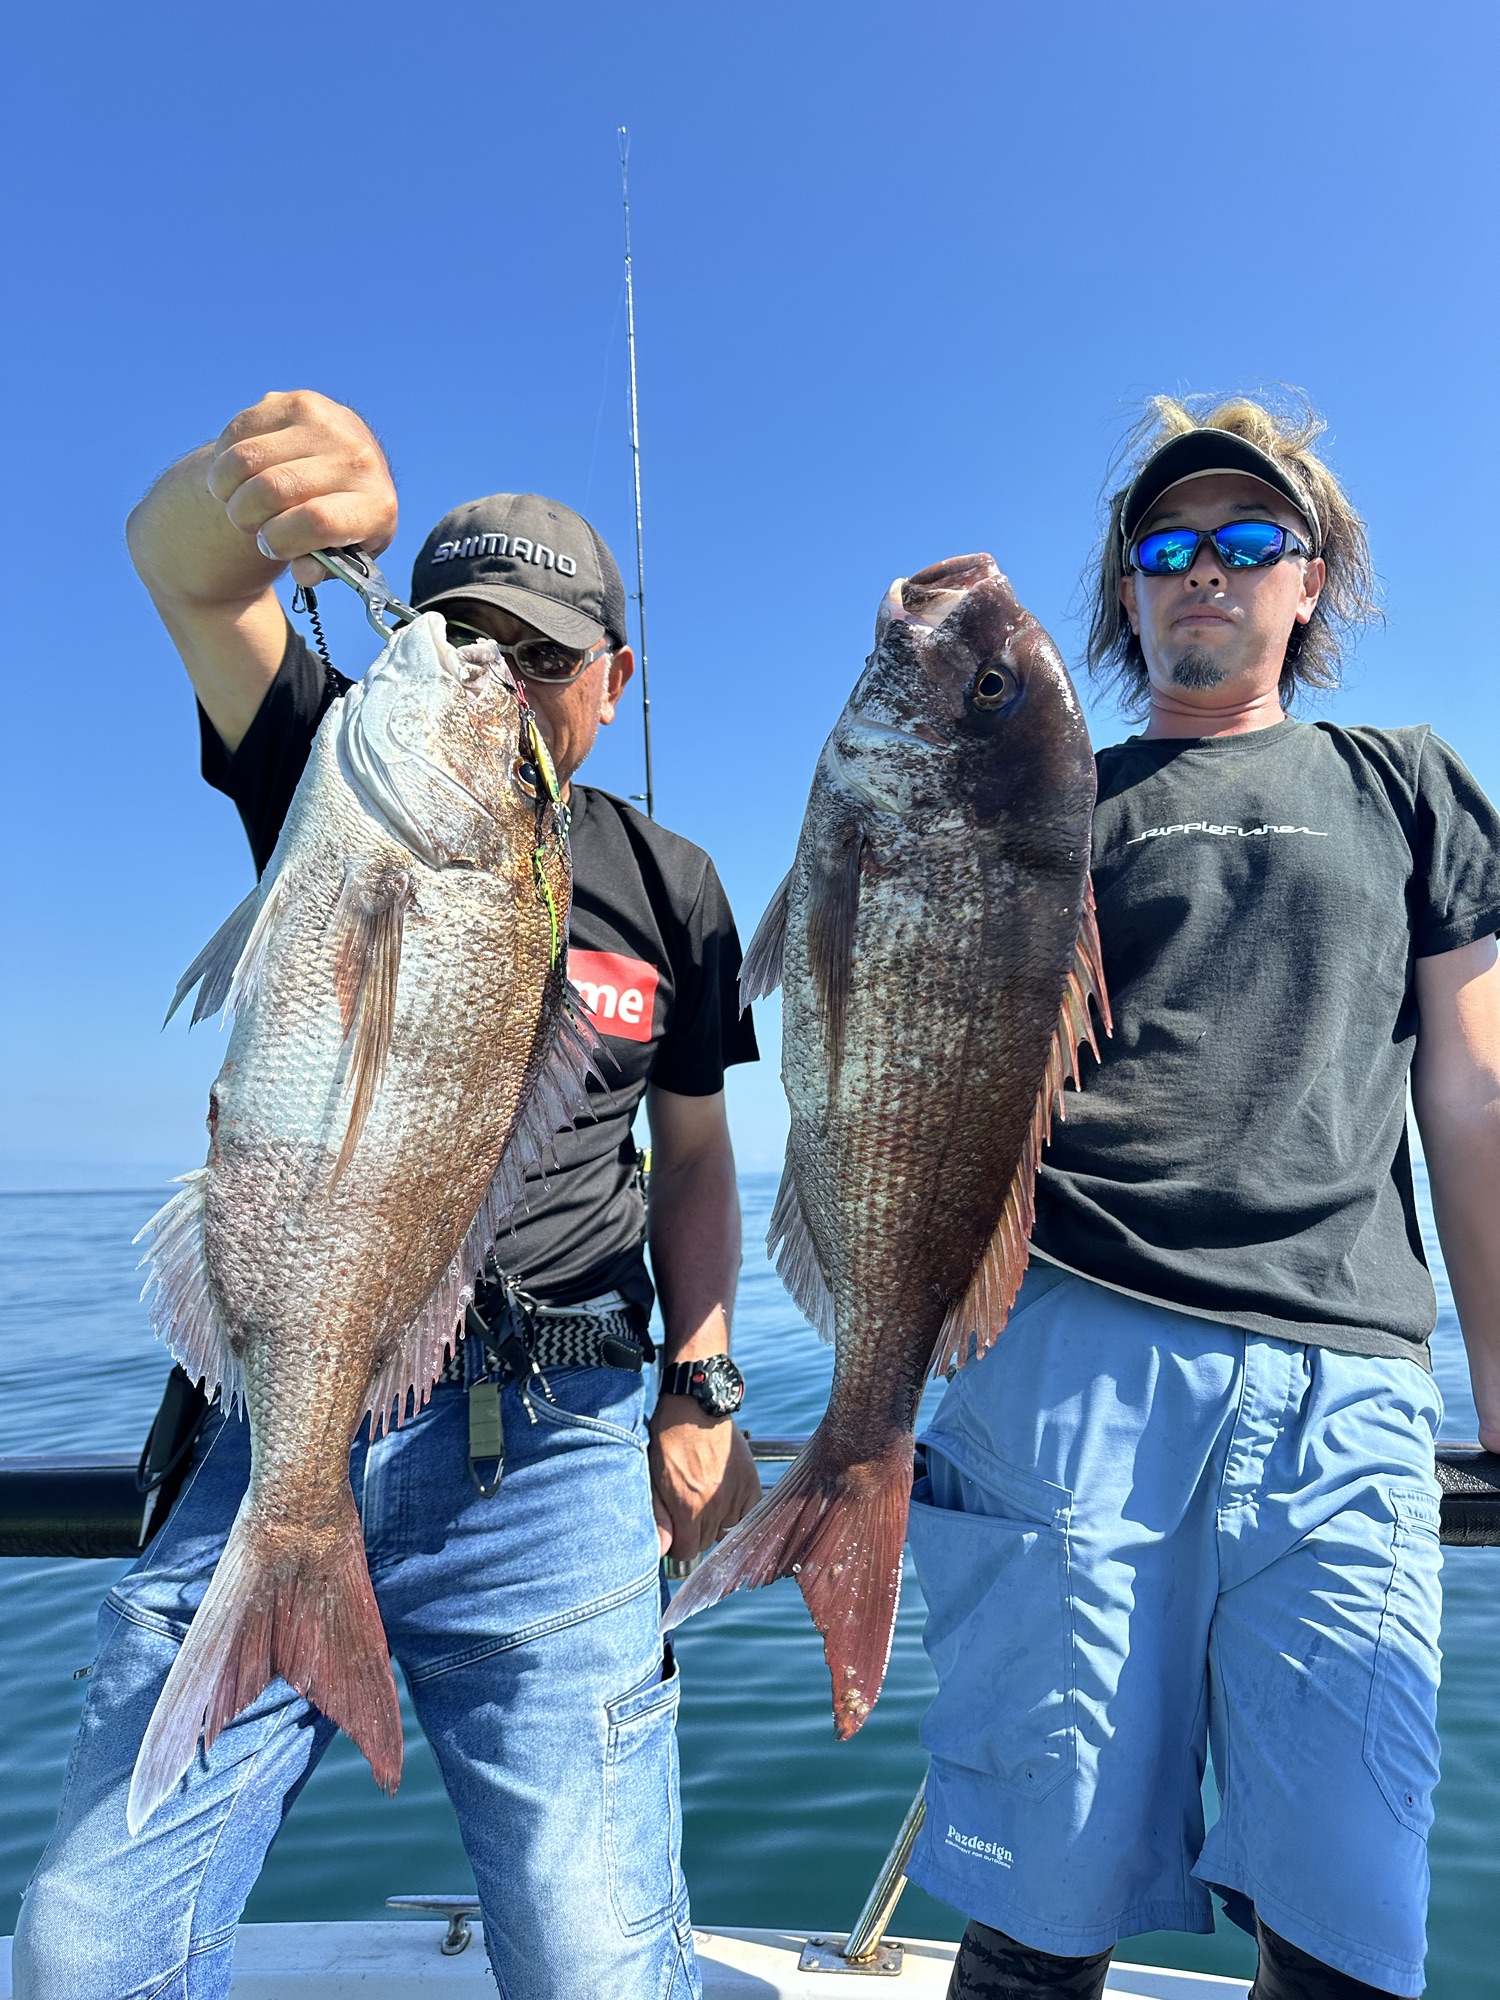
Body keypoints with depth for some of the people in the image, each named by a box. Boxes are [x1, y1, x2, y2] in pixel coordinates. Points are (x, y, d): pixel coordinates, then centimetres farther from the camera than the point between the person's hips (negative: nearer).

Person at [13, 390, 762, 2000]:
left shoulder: (667, 888, 7)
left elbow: (694, 1152, 11)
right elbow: (177, 565, -10)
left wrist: (700, 1392, 2)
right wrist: (248, 492, -33)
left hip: (541, 1452, 0)